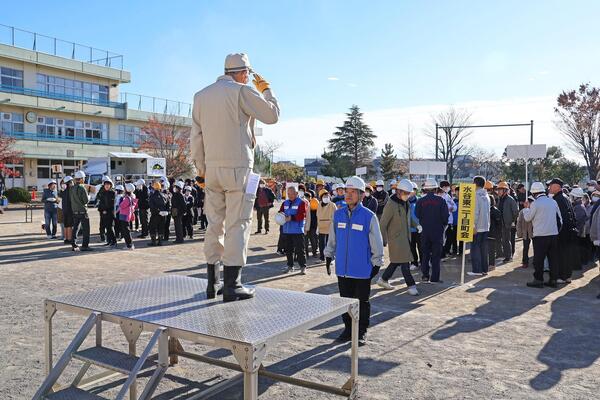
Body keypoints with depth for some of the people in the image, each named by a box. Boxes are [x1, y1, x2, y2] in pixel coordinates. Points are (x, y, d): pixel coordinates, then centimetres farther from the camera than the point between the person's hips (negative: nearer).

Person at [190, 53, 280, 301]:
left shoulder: (201, 96, 12)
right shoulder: (241, 91, -6)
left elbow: (195, 135, 13)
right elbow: (272, 115, -2)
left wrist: (199, 165, 20)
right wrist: (265, 90, 13)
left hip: (212, 168, 6)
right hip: (238, 167, -6)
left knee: (215, 224, 11)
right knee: (237, 224, -3)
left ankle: (211, 283, 16)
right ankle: (232, 286, -3)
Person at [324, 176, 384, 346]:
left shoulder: (369, 216, -10)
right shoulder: (338, 214, 1)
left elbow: (377, 242, -3)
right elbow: (332, 238, 13)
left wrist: (376, 263, -1)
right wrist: (329, 255, 14)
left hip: (362, 270, -4)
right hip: (342, 268, 4)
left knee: (362, 302, 8)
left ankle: (362, 332, 22)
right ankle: (348, 328, 30)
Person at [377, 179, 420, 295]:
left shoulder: (406, 203, 8)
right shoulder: (391, 204, -17)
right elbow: (382, 224, -14)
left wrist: (416, 225, 6)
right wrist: (383, 241, -15)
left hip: (405, 237, 9)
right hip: (396, 238, -9)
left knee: (396, 261, 16)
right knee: (404, 263, -5)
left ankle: (383, 279, 30)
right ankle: (411, 286, 2)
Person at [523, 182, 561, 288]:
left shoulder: (535, 204, -12)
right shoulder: (553, 202, 6)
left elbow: (527, 218, -3)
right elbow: (559, 218, 11)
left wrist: (527, 207, 12)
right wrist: (557, 229, 21)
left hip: (540, 235, -6)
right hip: (554, 234, 6)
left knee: (538, 259, 2)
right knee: (553, 258, 11)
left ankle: (538, 280, 5)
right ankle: (553, 280, 15)